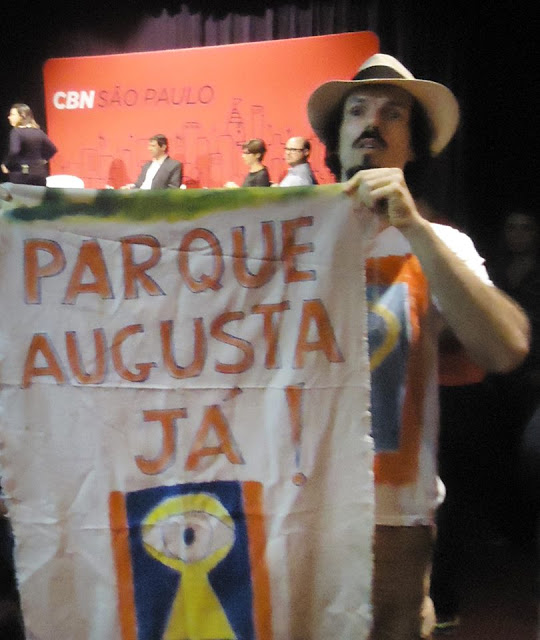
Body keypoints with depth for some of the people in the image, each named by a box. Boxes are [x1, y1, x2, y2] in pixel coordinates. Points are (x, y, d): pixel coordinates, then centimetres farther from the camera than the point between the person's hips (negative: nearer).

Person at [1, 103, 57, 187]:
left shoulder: (16, 131, -10)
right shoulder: (38, 132, 8)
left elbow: (13, 152, -23)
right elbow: (53, 149, 11)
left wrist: (6, 165, -9)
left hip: (20, 174, -6)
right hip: (39, 173, 6)